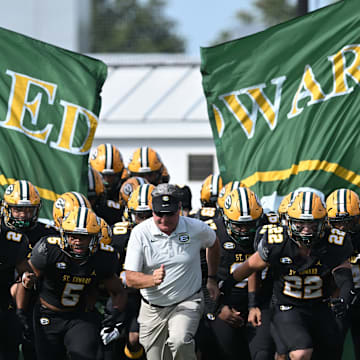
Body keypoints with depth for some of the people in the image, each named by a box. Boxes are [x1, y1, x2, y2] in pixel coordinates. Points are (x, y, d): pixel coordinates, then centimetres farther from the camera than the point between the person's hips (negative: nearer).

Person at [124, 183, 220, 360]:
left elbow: (213, 243, 18)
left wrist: (212, 279, 20)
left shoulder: (196, 229, -8)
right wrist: (152, 280, -34)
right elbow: (130, 278, -13)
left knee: (180, 342, -31)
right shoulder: (140, 233, -11)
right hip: (152, 310, 2)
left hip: (187, 303, -2)